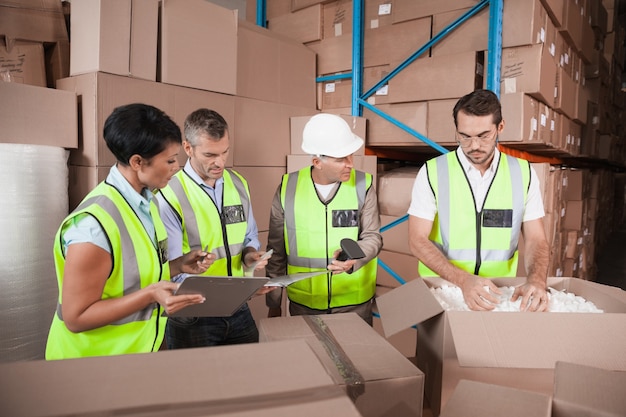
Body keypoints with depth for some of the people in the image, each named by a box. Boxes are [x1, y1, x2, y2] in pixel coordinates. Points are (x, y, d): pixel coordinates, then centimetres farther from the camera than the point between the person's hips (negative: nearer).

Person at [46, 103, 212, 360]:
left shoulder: (145, 202, -2)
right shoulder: (95, 224, -28)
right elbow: (76, 317, -22)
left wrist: (179, 265, -6)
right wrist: (151, 295, -29)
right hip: (96, 359, -7)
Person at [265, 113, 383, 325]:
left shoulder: (363, 185, -9)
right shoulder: (288, 188, -7)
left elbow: (372, 237, -5)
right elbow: (276, 250, 2)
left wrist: (352, 259, -28)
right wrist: (274, 303, 8)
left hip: (355, 303, 0)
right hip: (303, 303, 1)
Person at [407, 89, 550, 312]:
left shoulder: (524, 173, 1)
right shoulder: (432, 172, -6)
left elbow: (536, 239, 2)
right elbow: (418, 240, -10)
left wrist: (536, 280, -18)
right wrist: (463, 279, -23)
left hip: (500, 293, 3)